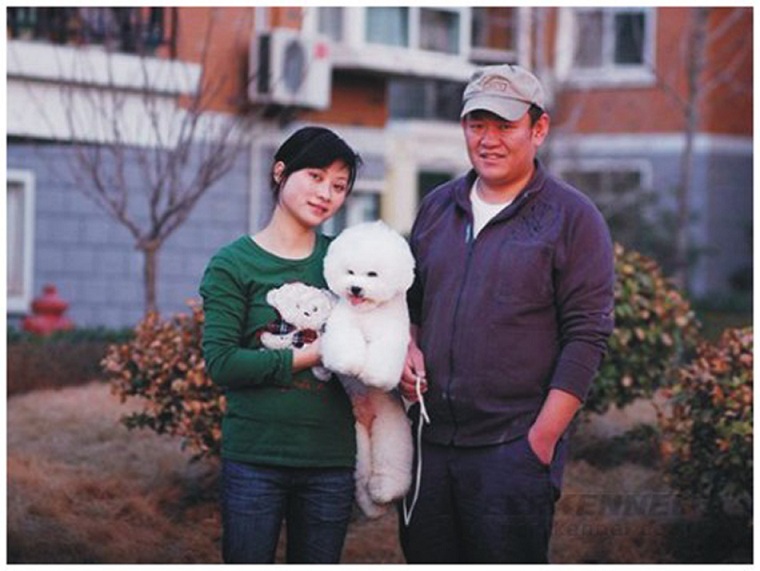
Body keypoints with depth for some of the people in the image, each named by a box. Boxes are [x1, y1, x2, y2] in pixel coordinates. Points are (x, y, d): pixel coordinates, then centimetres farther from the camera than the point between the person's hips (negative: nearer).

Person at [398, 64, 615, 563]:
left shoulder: (572, 217, -3)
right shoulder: (438, 207, 14)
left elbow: (587, 336, -8)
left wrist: (542, 439, -13)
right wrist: (409, 347, 2)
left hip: (516, 449, -5)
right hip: (431, 441, 5)